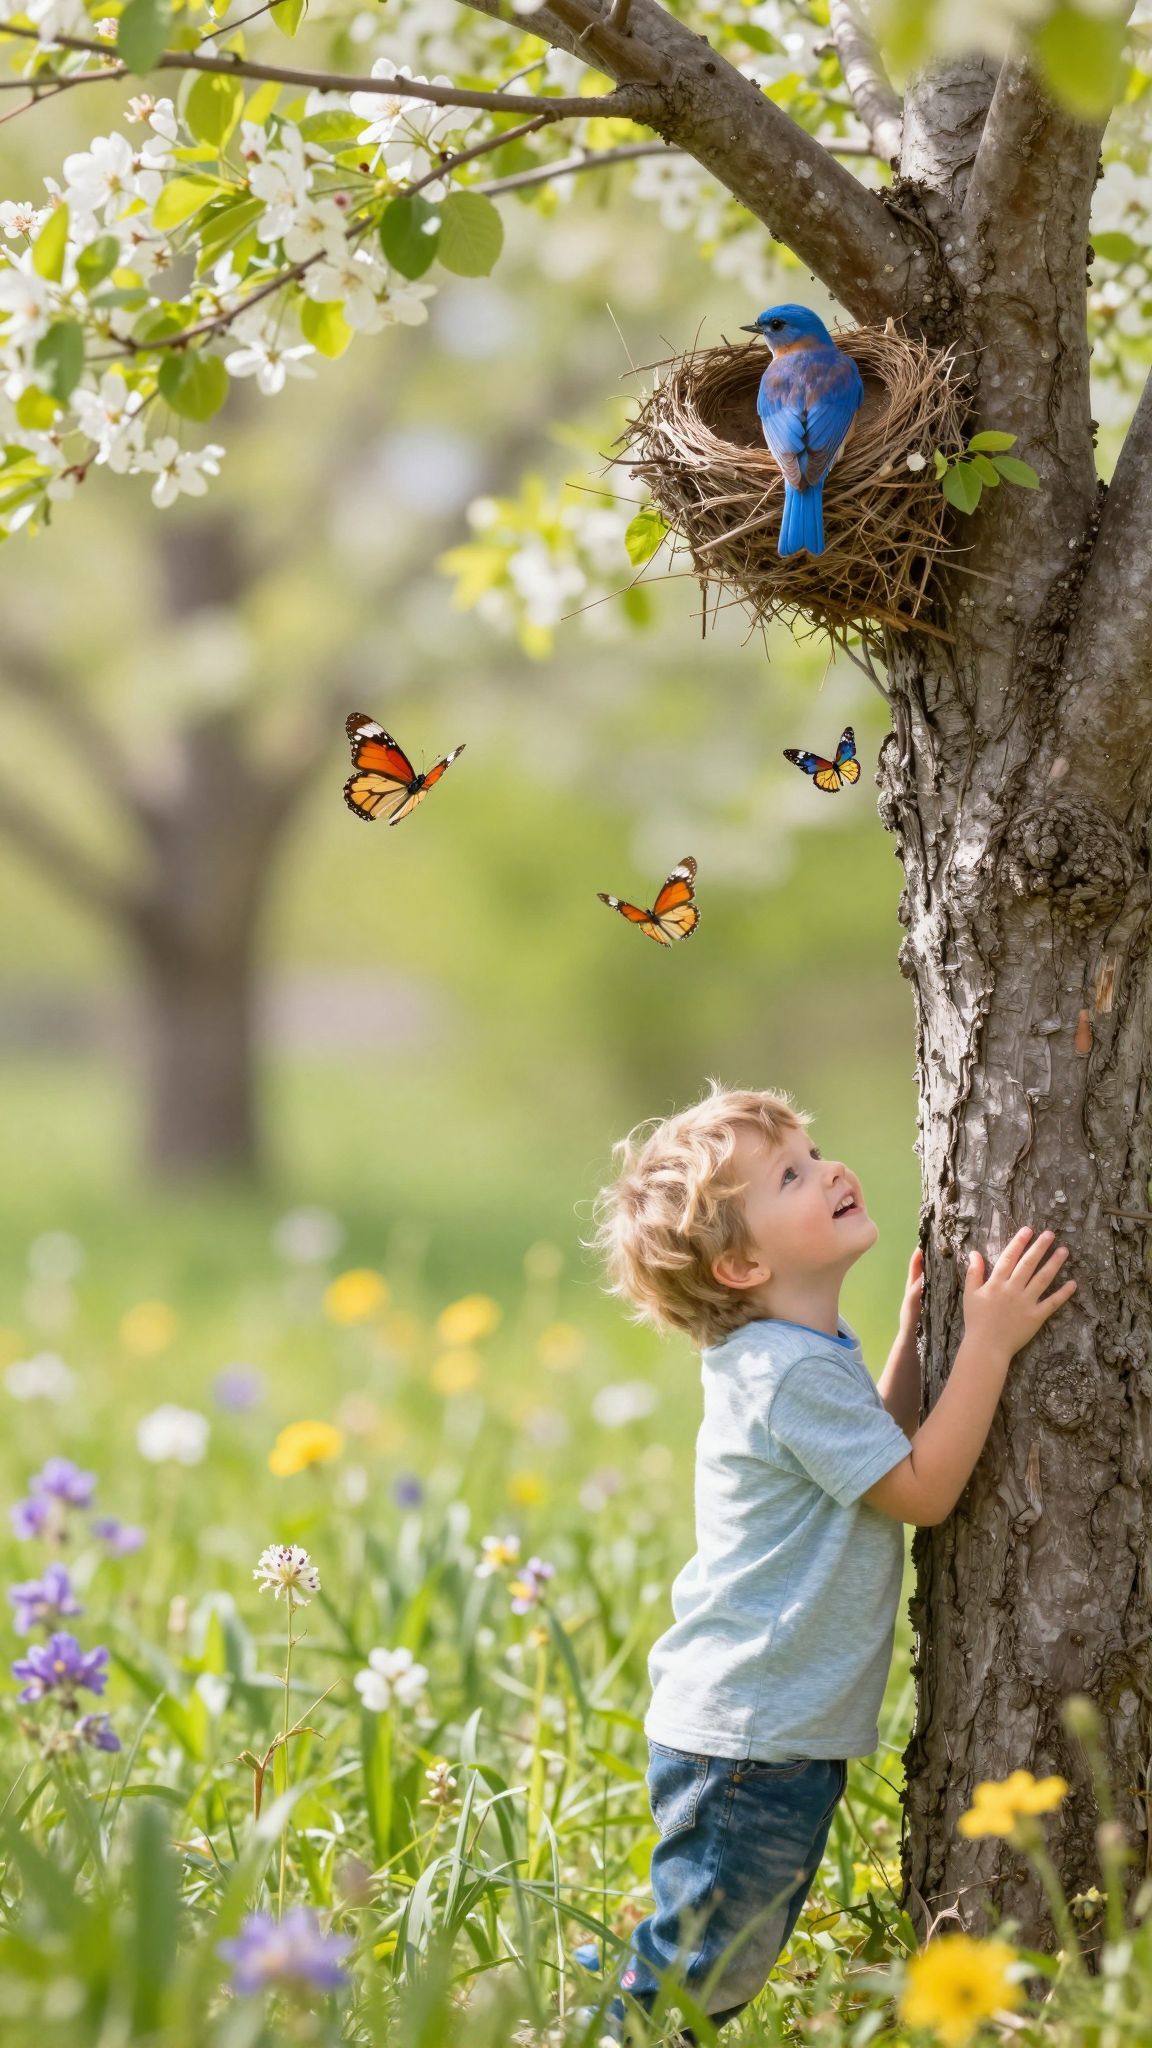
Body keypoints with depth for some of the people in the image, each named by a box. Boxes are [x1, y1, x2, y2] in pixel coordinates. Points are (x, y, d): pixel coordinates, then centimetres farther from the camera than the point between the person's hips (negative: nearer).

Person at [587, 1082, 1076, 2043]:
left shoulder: (794, 1356, 11)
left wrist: (914, 1335, 16)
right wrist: (986, 1343, -18)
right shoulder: (794, 1373, -20)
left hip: (776, 1736, 10)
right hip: (746, 1746, -10)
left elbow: (886, 1453, 25)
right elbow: (922, 1491, -18)